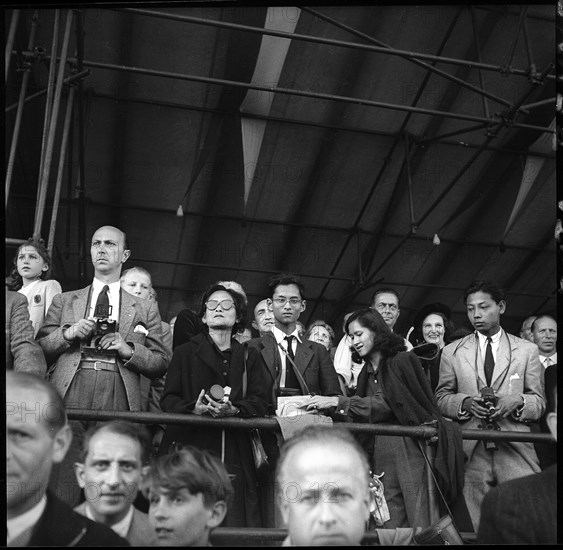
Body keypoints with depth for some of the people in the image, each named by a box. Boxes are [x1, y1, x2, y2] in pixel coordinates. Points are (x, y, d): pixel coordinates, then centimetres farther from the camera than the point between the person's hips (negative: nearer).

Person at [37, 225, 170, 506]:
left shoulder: (145, 309, 18)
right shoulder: (64, 301, 21)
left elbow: (161, 365, 13)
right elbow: (38, 350, 14)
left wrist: (128, 349, -3)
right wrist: (68, 333, -3)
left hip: (118, 397, 0)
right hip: (70, 391, 1)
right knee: (62, 479, -9)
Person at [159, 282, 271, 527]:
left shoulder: (249, 357, 16)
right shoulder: (185, 353, 13)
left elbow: (260, 401, 5)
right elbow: (167, 400, 5)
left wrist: (234, 410, -15)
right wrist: (194, 408, -15)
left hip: (235, 452, 1)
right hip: (191, 446, -1)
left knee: (234, 522, -7)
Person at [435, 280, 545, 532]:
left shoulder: (527, 350, 11)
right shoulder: (452, 352, 10)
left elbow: (539, 402, 10)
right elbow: (441, 398, 11)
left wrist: (517, 402, -12)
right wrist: (465, 402, -9)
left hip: (516, 452, 0)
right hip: (471, 452, 0)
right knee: (474, 527, -1)